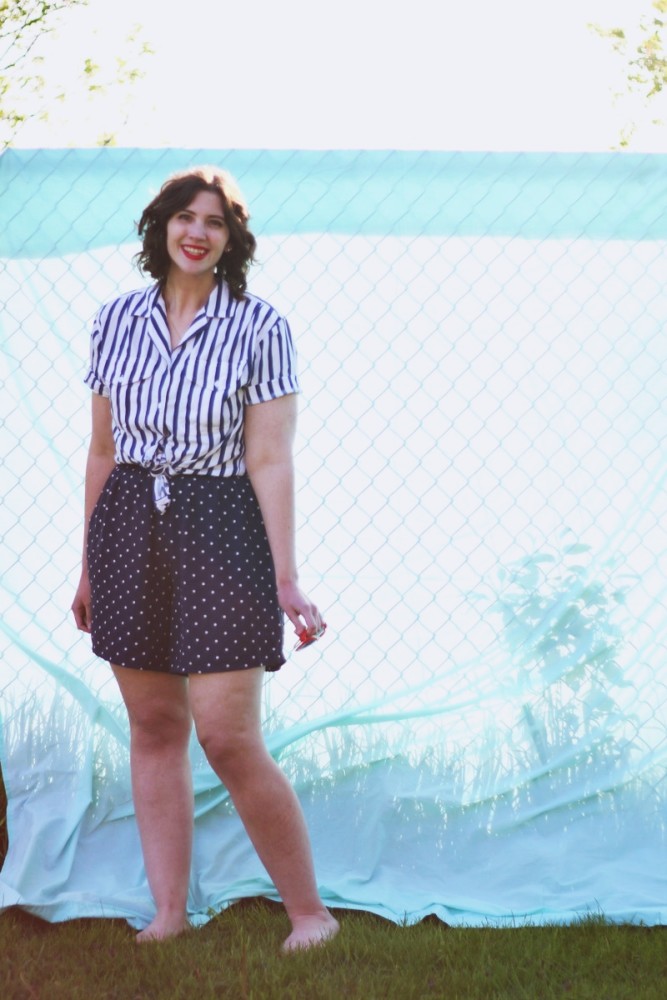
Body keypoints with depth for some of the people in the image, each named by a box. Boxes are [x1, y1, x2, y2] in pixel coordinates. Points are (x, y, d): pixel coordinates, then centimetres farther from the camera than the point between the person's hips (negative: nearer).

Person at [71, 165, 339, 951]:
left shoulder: (259, 328, -4)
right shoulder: (119, 321, 7)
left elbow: (271, 461, -7)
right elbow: (102, 451, 13)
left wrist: (286, 578, -13)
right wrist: (88, 566, 15)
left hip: (220, 534, -4)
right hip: (129, 533, 4)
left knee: (230, 742, -8)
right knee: (154, 729, 7)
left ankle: (311, 913, 8)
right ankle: (168, 916, 15)